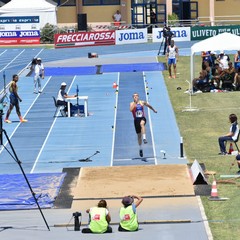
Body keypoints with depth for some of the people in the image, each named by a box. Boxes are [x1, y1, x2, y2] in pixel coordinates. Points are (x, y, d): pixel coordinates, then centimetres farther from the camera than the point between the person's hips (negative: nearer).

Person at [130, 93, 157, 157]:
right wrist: (135, 103, -25)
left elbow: (149, 105, 24)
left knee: (142, 124, -39)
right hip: (136, 119, 1)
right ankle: (140, 149, 25)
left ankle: (144, 138, -48)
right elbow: (131, 110, -21)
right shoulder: (132, 104, 0)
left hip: (142, 118, -1)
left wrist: (154, 110, 37)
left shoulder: (142, 102, 5)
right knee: (139, 135, 8)